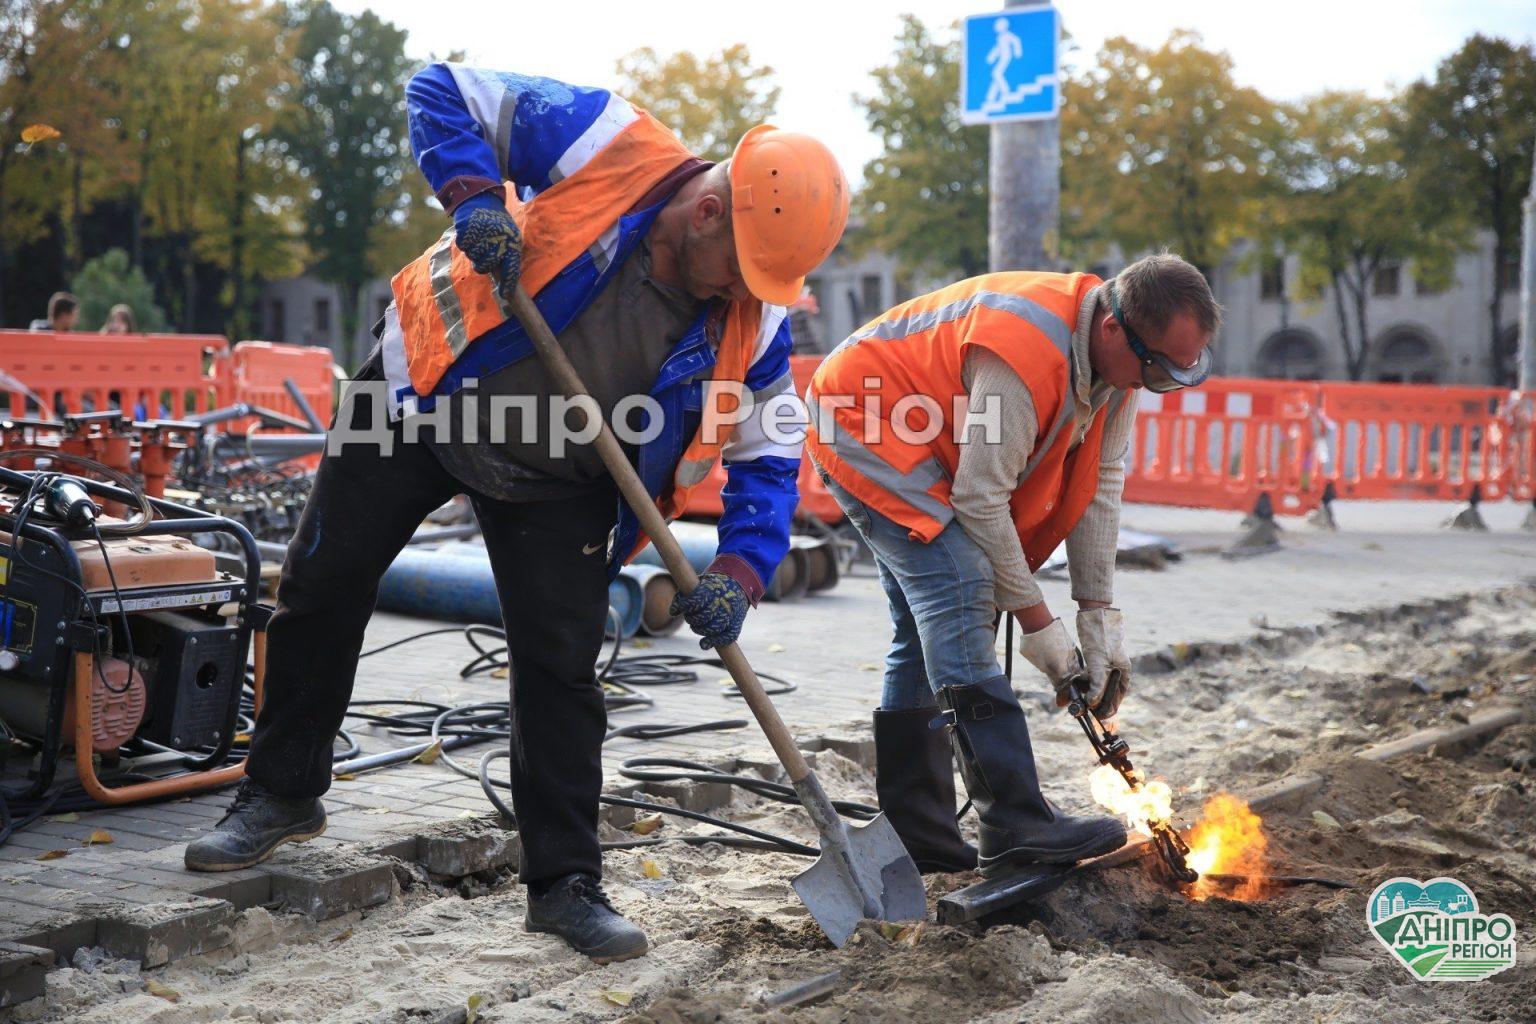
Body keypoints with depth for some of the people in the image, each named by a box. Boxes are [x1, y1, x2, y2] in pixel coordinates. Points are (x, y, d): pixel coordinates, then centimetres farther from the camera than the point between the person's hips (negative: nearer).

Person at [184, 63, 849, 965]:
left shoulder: (751, 317, -15)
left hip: (555, 482, 2)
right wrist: (475, 196, -34)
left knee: (563, 669, -4)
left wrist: (741, 571, -21)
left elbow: (770, 452, -7)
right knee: (320, 590, 8)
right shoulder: (609, 147, -25)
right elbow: (444, 93, -17)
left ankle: (566, 883, 8)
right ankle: (283, 793, 30)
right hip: (423, 400, -1)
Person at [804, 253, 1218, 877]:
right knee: (958, 592, -22)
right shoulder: (1024, 353, -34)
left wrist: (1100, 617, -7)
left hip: (921, 448, 10)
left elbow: (1101, 483, -4)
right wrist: (1037, 622, -21)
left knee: (929, 630, 8)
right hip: (860, 424, -10)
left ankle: (911, 832, 15)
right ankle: (1017, 826, -23)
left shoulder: (1118, 356, -7)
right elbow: (981, 500, -29)